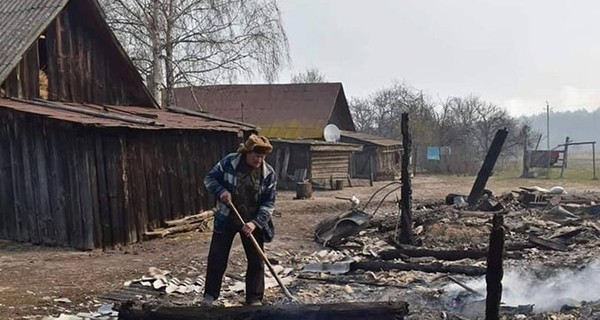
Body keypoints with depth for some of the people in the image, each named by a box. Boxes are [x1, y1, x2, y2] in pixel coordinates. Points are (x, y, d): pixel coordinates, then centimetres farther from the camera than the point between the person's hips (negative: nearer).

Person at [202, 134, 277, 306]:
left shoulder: (269, 173, -10)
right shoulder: (229, 162, -11)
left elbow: (268, 202, -10)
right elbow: (210, 178, -1)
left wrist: (255, 222, -22)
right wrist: (221, 191, -20)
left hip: (252, 222, 1)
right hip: (226, 219, 0)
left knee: (256, 261, 5)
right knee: (217, 258, 5)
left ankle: (254, 299, 17)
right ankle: (210, 294, 20)